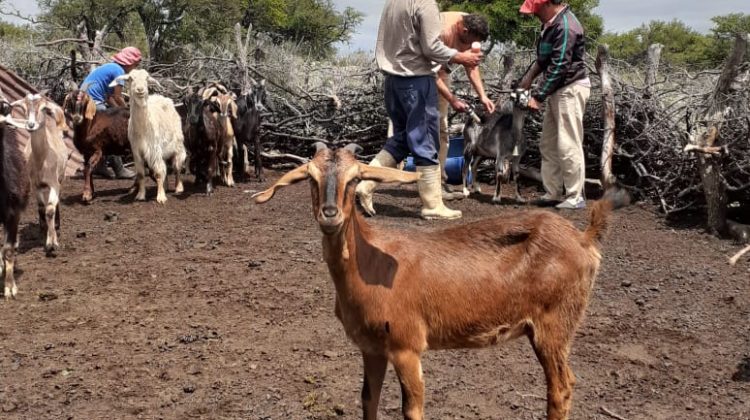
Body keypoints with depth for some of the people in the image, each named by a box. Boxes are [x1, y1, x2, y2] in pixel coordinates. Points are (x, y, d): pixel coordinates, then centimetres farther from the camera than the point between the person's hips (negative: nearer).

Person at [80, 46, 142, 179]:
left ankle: (101, 166, 24)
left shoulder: (110, 67, 19)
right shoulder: (119, 71, -10)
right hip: (93, 102, -10)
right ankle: (119, 170, -2)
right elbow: (118, 97, -10)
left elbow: (109, 97, 18)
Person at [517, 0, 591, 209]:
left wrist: (538, 96, -20)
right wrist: (530, 75, 15)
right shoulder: (551, 23, 11)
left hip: (570, 89, -10)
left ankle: (575, 197, 2)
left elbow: (558, 67, -23)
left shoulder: (566, 26, -20)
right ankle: (553, 193, 19)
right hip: (557, 90, 10)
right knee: (548, 144, 12)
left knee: (568, 145, -6)